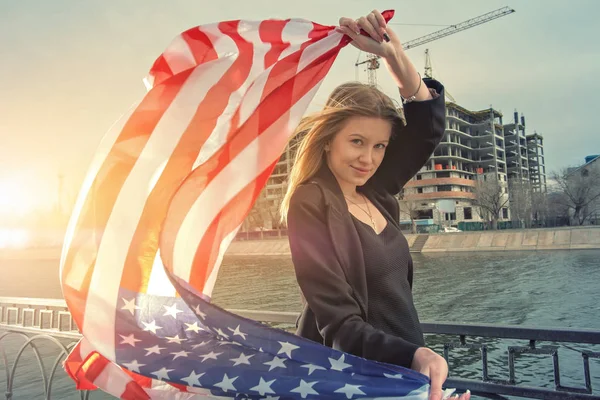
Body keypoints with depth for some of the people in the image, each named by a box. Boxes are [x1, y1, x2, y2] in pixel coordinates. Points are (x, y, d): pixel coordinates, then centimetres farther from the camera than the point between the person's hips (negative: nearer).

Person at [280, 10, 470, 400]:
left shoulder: (375, 192, 0)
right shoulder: (311, 206, -20)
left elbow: (429, 124, 2)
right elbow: (340, 324, -24)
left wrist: (392, 51, -9)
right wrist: (416, 355, -40)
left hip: (405, 365, 7)